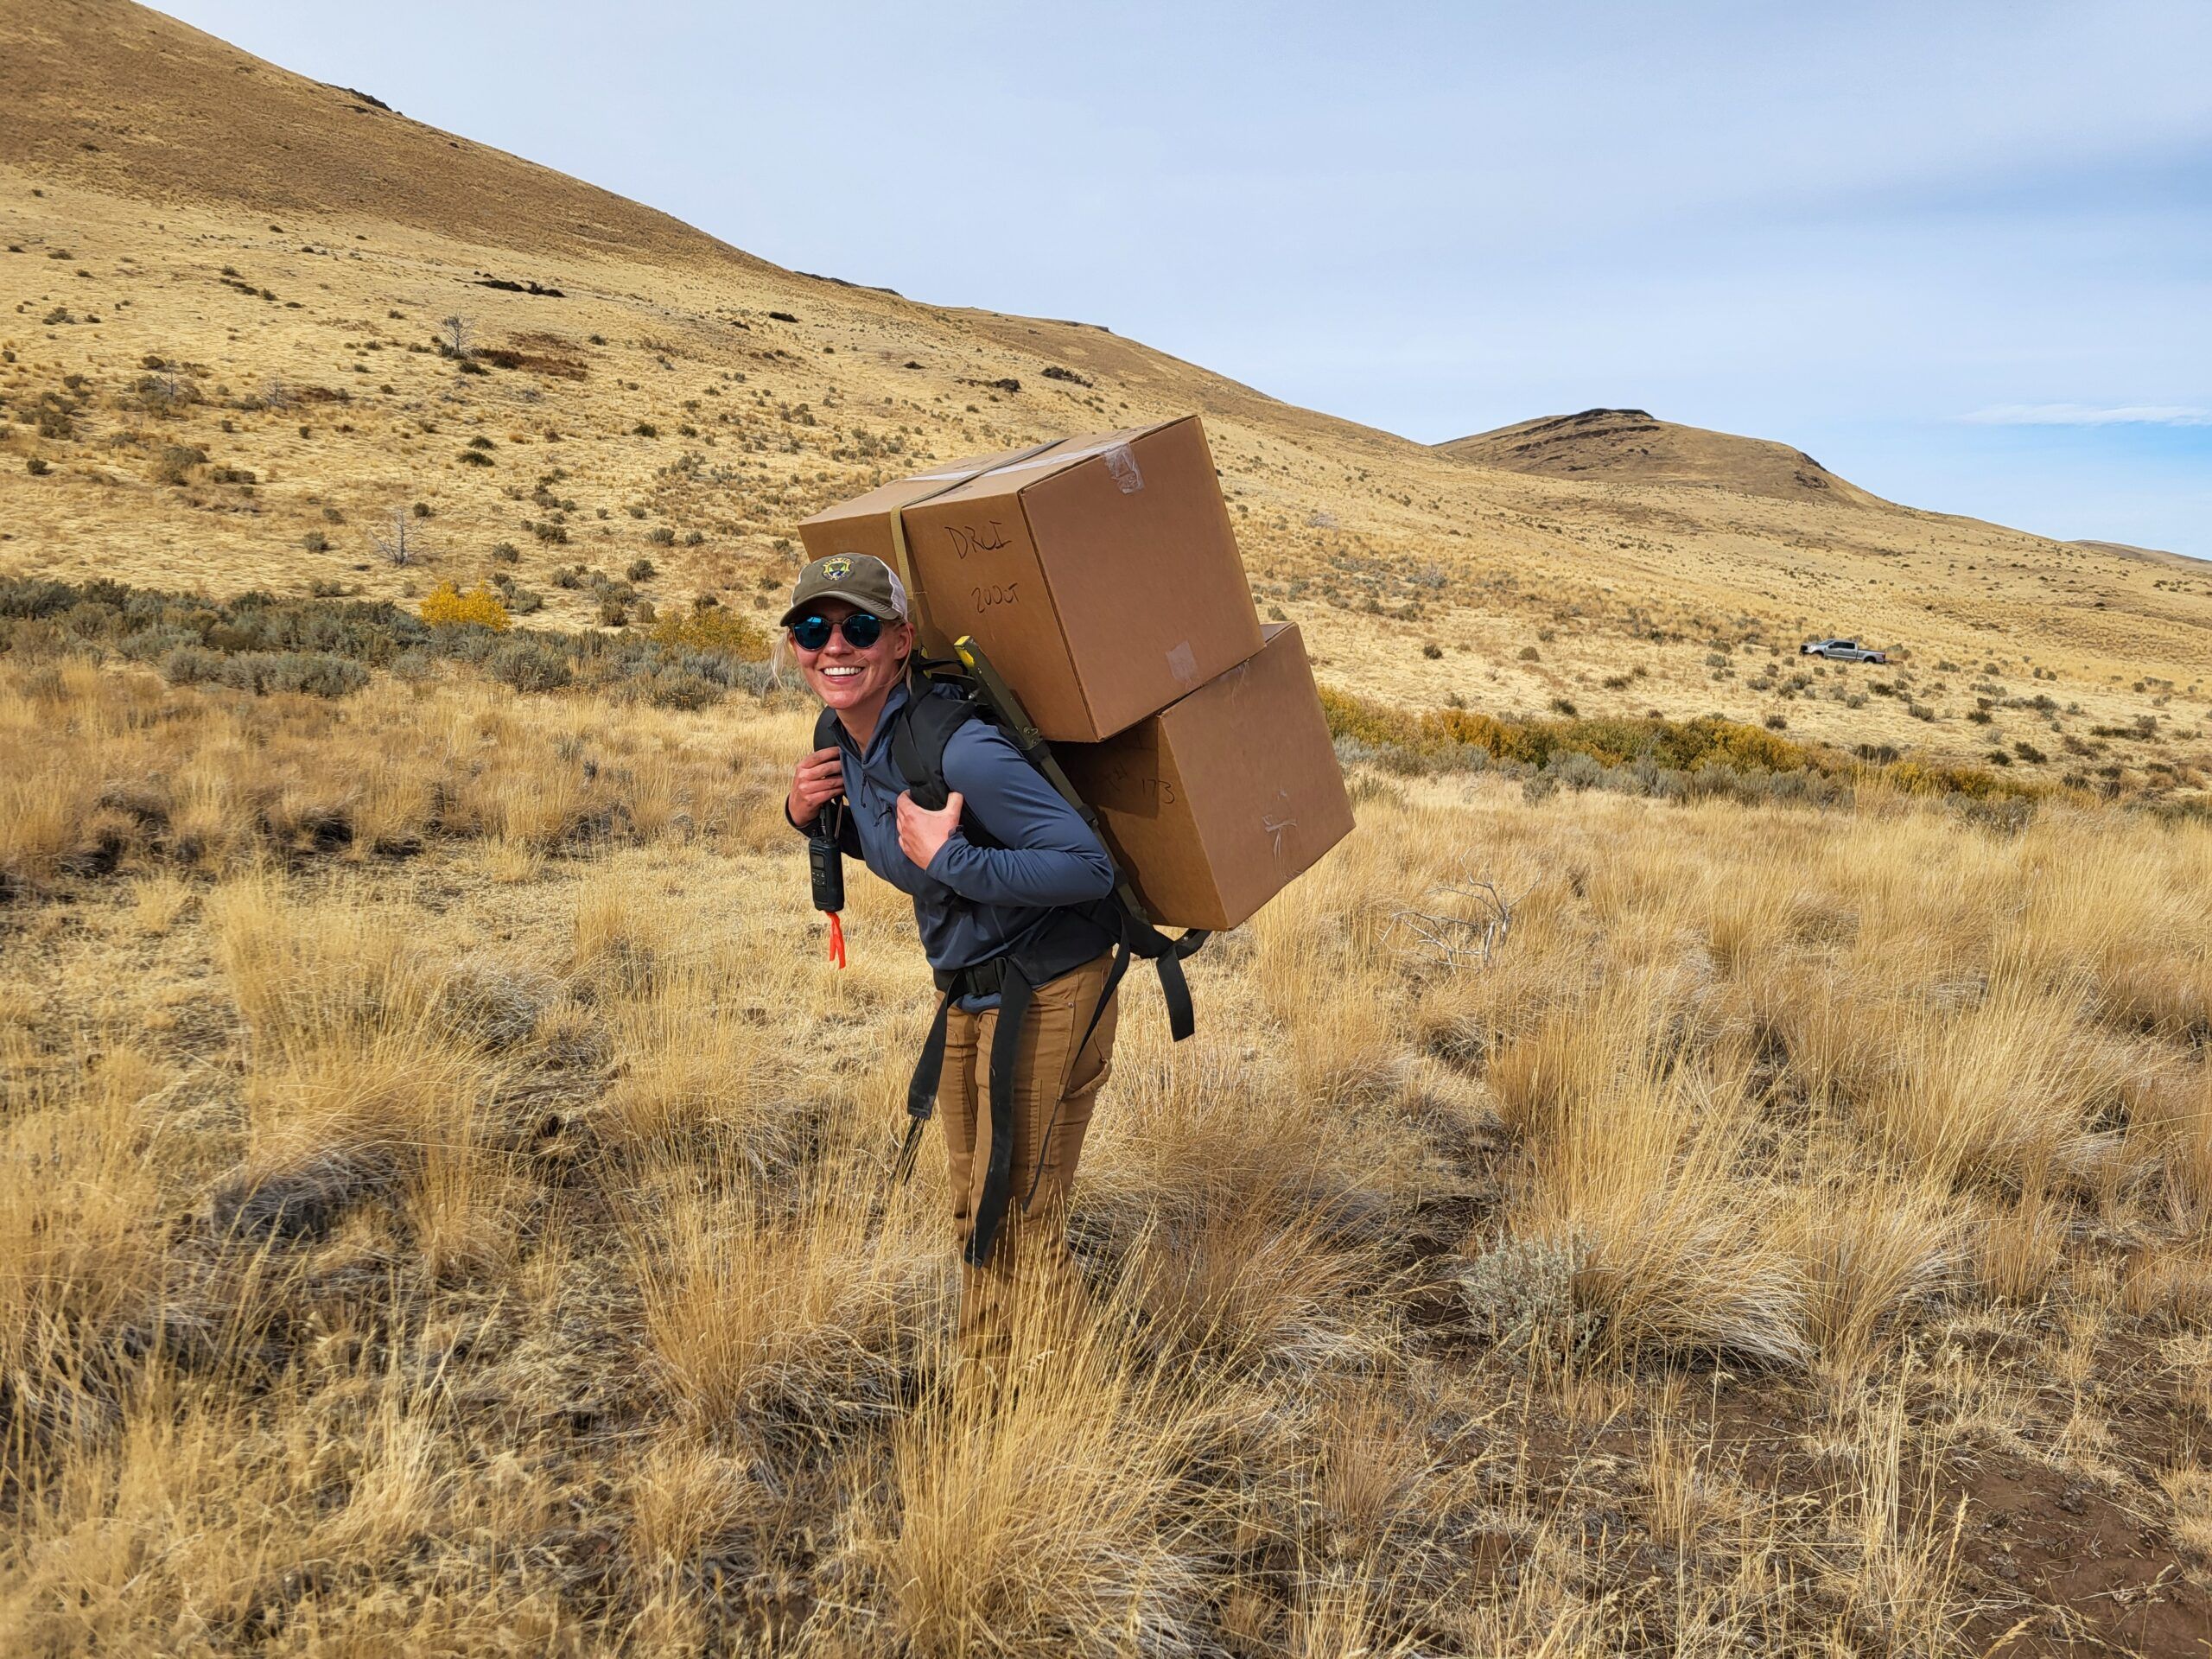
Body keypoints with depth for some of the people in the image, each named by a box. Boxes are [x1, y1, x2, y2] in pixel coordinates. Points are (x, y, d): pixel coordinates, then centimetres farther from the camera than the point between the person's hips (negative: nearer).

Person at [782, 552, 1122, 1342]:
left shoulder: (959, 750, -29)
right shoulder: (841, 738, -3)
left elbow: (1090, 867, -31)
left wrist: (950, 859, -33)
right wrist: (808, 813, -4)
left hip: (1044, 995, -9)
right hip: (967, 989, 9)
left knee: (1017, 1217, 5)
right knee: (974, 1203, 23)